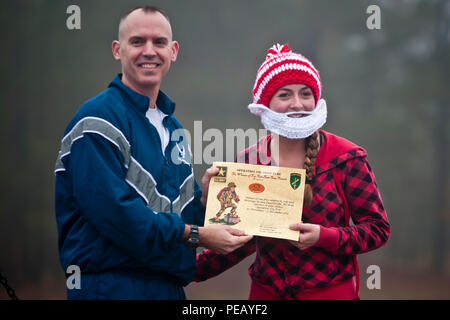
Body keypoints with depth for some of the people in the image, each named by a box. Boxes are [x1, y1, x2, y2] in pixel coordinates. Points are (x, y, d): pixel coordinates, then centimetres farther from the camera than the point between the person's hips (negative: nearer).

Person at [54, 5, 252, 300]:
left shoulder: (172, 126, 15)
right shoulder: (99, 119, -13)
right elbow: (114, 211, -23)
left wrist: (204, 200, -4)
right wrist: (197, 235, -18)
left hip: (170, 286, 8)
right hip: (113, 286, -8)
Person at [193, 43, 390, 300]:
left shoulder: (346, 158, -8)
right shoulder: (248, 162, -1)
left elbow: (378, 228, -7)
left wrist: (324, 237, -22)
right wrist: (194, 267, -4)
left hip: (331, 291, -3)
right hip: (266, 292, 3)